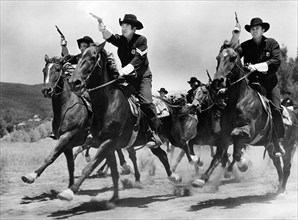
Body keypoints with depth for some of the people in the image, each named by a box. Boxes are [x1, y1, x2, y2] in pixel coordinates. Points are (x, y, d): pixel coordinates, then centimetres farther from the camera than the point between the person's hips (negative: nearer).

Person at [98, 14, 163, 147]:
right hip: (126, 76, 5)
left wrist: (123, 71, -33)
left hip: (142, 76, -5)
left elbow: (137, 60, -20)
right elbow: (110, 37, -18)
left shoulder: (141, 40, -11)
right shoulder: (121, 40, 3)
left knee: (145, 102, -21)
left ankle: (154, 133, -16)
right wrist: (104, 30, -42)